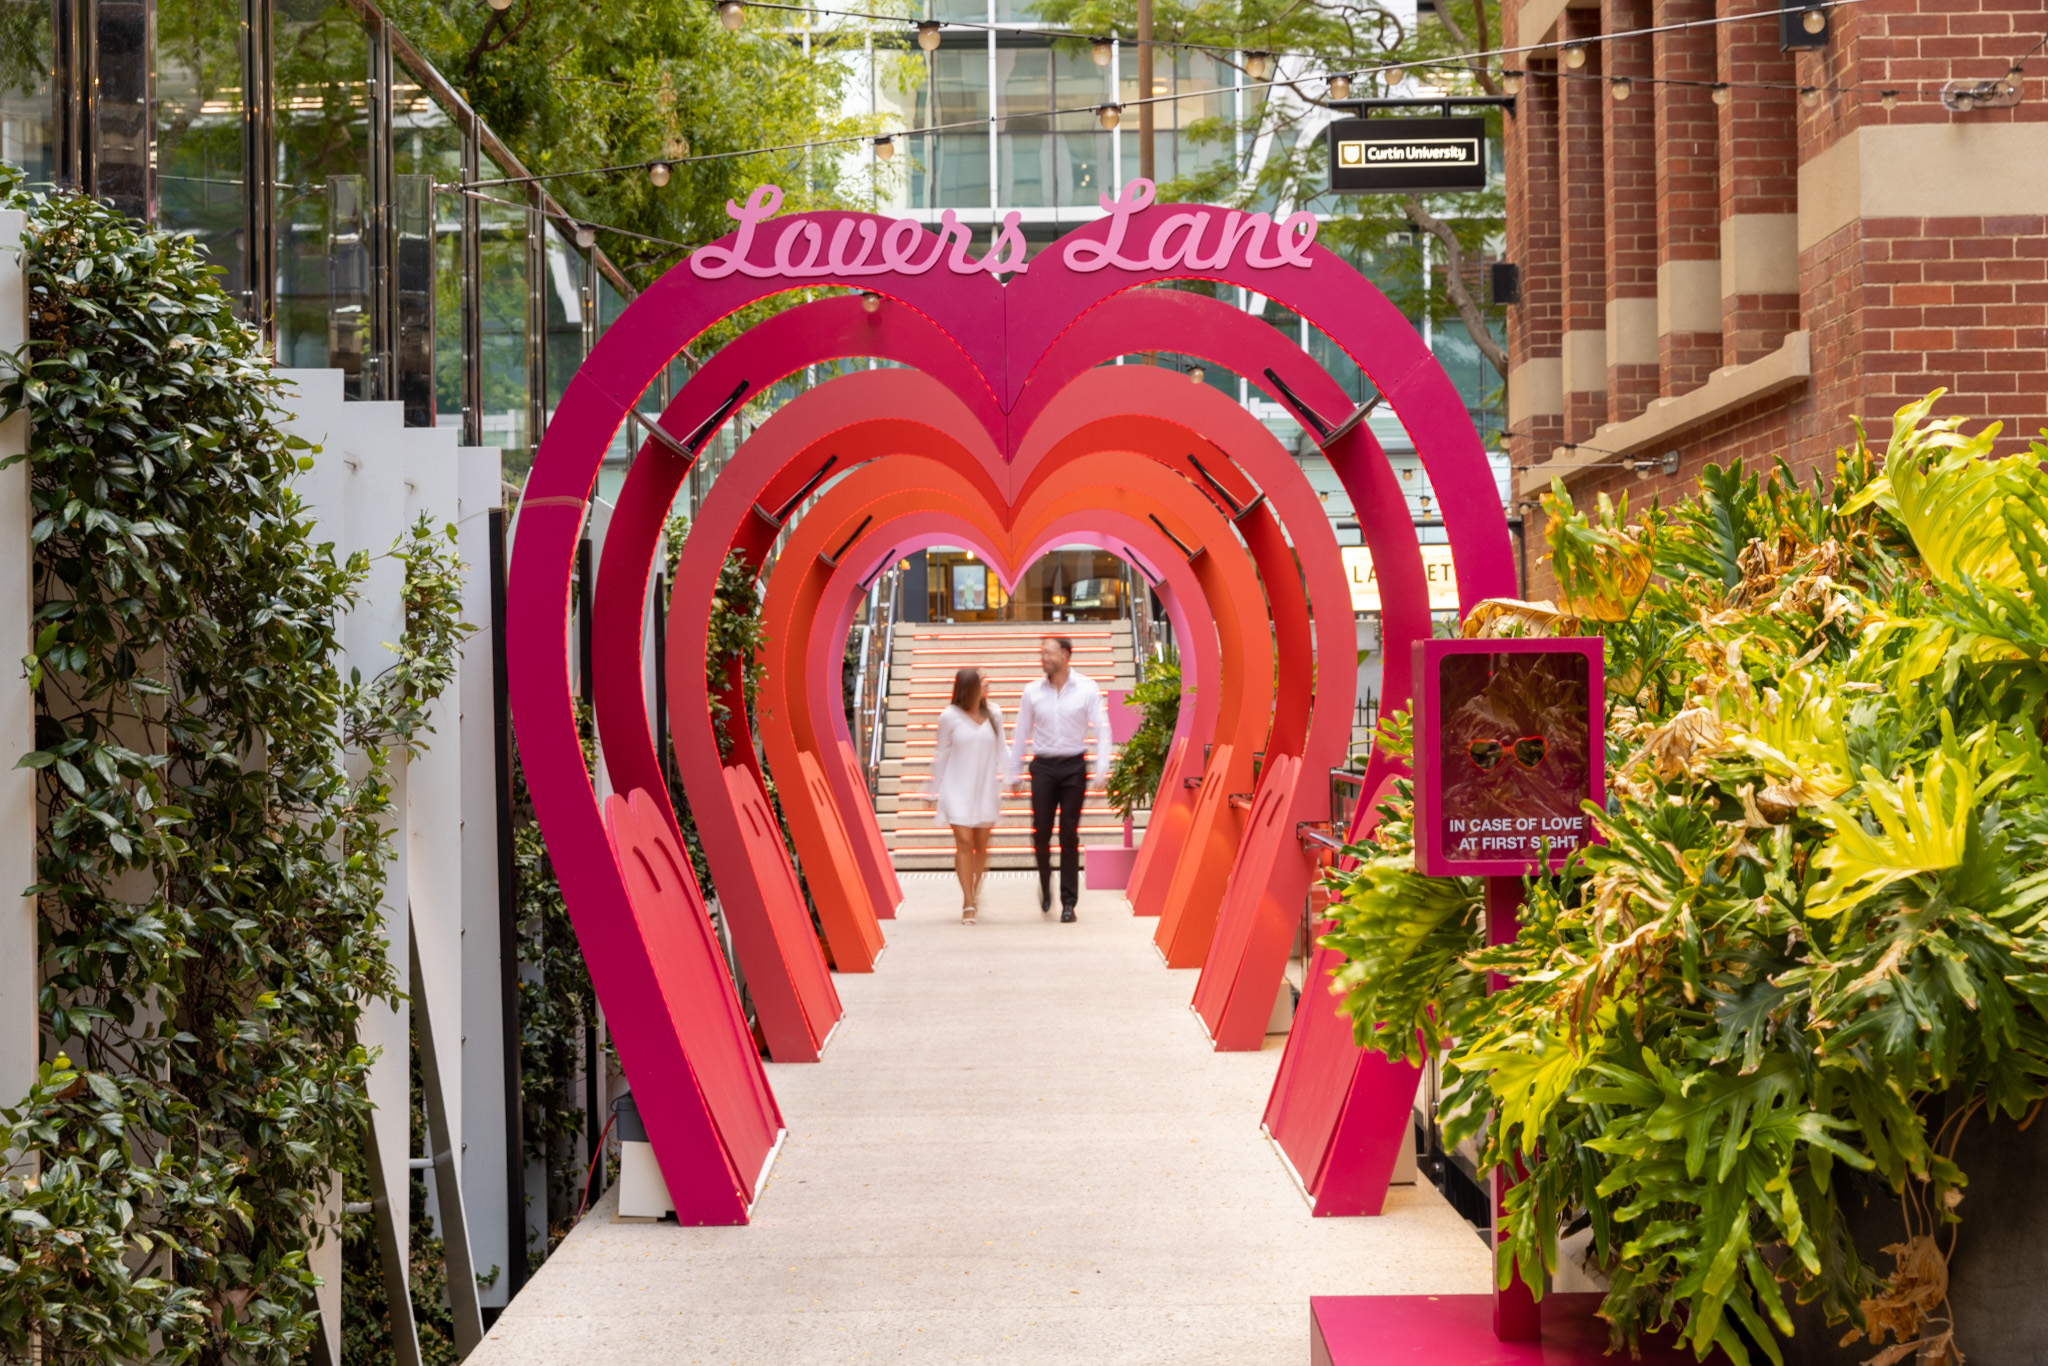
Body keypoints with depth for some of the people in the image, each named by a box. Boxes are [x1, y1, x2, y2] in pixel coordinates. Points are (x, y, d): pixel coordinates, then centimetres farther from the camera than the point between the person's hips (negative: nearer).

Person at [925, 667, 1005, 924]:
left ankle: (974, 890, 32)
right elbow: (941, 754, 4)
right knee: (964, 842, -9)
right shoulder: (950, 717, -5)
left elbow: (1000, 751, 9)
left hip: (985, 787, 3)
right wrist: (935, 791, 8)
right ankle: (969, 904, -7)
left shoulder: (994, 714, 3)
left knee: (981, 844, 8)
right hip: (958, 788, -3)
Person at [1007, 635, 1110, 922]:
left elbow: (1101, 729, -2)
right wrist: (1013, 774, 8)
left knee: (1069, 835, -2)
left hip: (1073, 767, -2)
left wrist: (1100, 770, -11)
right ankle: (1045, 882, 25)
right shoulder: (1033, 691, 3)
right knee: (1041, 832, -2)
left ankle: (1068, 903, 2)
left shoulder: (1087, 689, -2)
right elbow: (1021, 733, 9)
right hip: (1043, 766, 2)